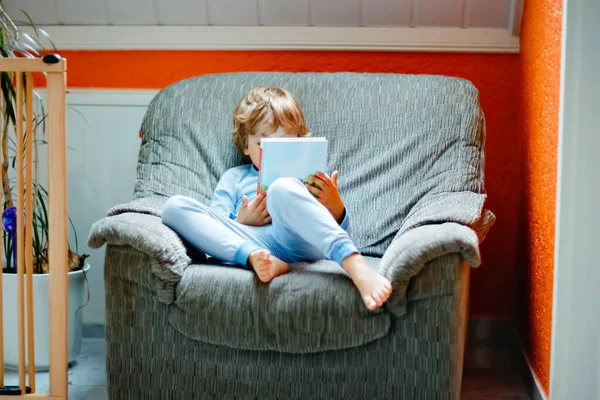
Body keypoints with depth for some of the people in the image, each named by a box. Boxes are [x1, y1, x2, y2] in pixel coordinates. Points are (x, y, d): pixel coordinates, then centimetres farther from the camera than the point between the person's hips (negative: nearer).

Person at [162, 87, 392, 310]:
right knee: (175, 207, -18)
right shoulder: (234, 178, 32)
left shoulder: (310, 176, 30)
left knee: (282, 189, -34)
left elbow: (341, 228, 19)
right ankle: (256, 258, -39)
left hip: (300, 240, -2)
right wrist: (241, 223, -2)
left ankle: (358, 268, -51)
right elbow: (214, 228, 19)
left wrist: (335, 207, -3)